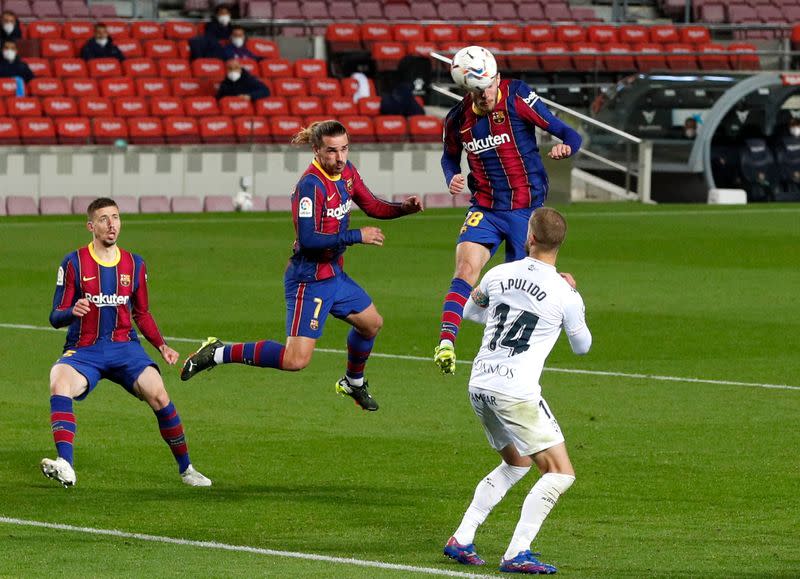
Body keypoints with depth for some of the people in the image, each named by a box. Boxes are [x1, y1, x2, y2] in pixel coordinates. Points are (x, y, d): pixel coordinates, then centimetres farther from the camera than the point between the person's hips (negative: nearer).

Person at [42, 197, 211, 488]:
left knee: (158, 394, -20)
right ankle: (65, 467, -41)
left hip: (125, 347, 2)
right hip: (83, 350, -2)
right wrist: (72, 311, -24)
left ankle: (186, 468, -1)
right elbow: (56, 317, -1)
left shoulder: (135, 265, 10)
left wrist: (162, 346, 6)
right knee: (59, 383, -33)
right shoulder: (74, 263, -1)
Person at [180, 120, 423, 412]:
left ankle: (353, 383, 50)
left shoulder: (347, 172, 3)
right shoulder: (311, 185, -24)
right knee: (296, 360, -15)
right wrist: (357, 236, -24)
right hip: (309, 280, -9)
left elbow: (373, 206, 17)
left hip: (334, 274, 9)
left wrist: (403, 207, -2)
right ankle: (218, 353, -3)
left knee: (371, 322, 26)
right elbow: (308, 239, -29)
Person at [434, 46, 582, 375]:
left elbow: (561, 131, -11)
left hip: (526, 208, -2)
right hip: (484, 209, 2)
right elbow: (450, 155, 21)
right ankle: (446, 342, -31)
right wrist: (452, 177, -1)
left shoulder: (517, 98, -11)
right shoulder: (458, 119, 0)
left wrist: (566, 147, -34)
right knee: (466, 270, -20)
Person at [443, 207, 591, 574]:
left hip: (480, 387, 7)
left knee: (516, 463, 26)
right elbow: (582, 346, 11)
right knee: (560, 472, -1)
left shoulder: (500, 274, 5)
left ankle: (461, 540, 20)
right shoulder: (565, 295, -8)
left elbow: (470, 310, 25)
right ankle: (517, 554, -12)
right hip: (516, 392, -7)